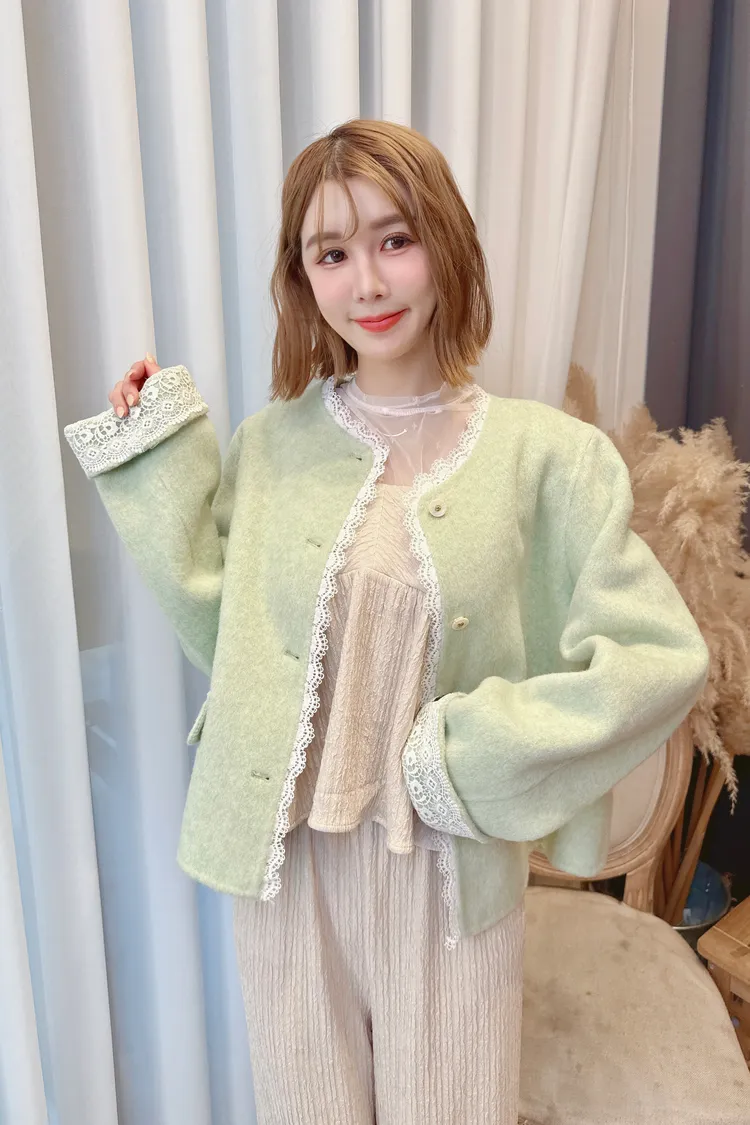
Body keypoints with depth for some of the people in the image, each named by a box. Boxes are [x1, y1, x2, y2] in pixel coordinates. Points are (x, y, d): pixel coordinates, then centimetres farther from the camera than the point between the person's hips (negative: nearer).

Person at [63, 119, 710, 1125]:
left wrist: (468, 756, -17)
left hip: (450, 865, -2)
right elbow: (223, 636, -3)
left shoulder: (545, 456, -12)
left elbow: (661, 660, -14)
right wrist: (156, 456, -6)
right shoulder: (269, 446, -3)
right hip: (287, 855, 3)